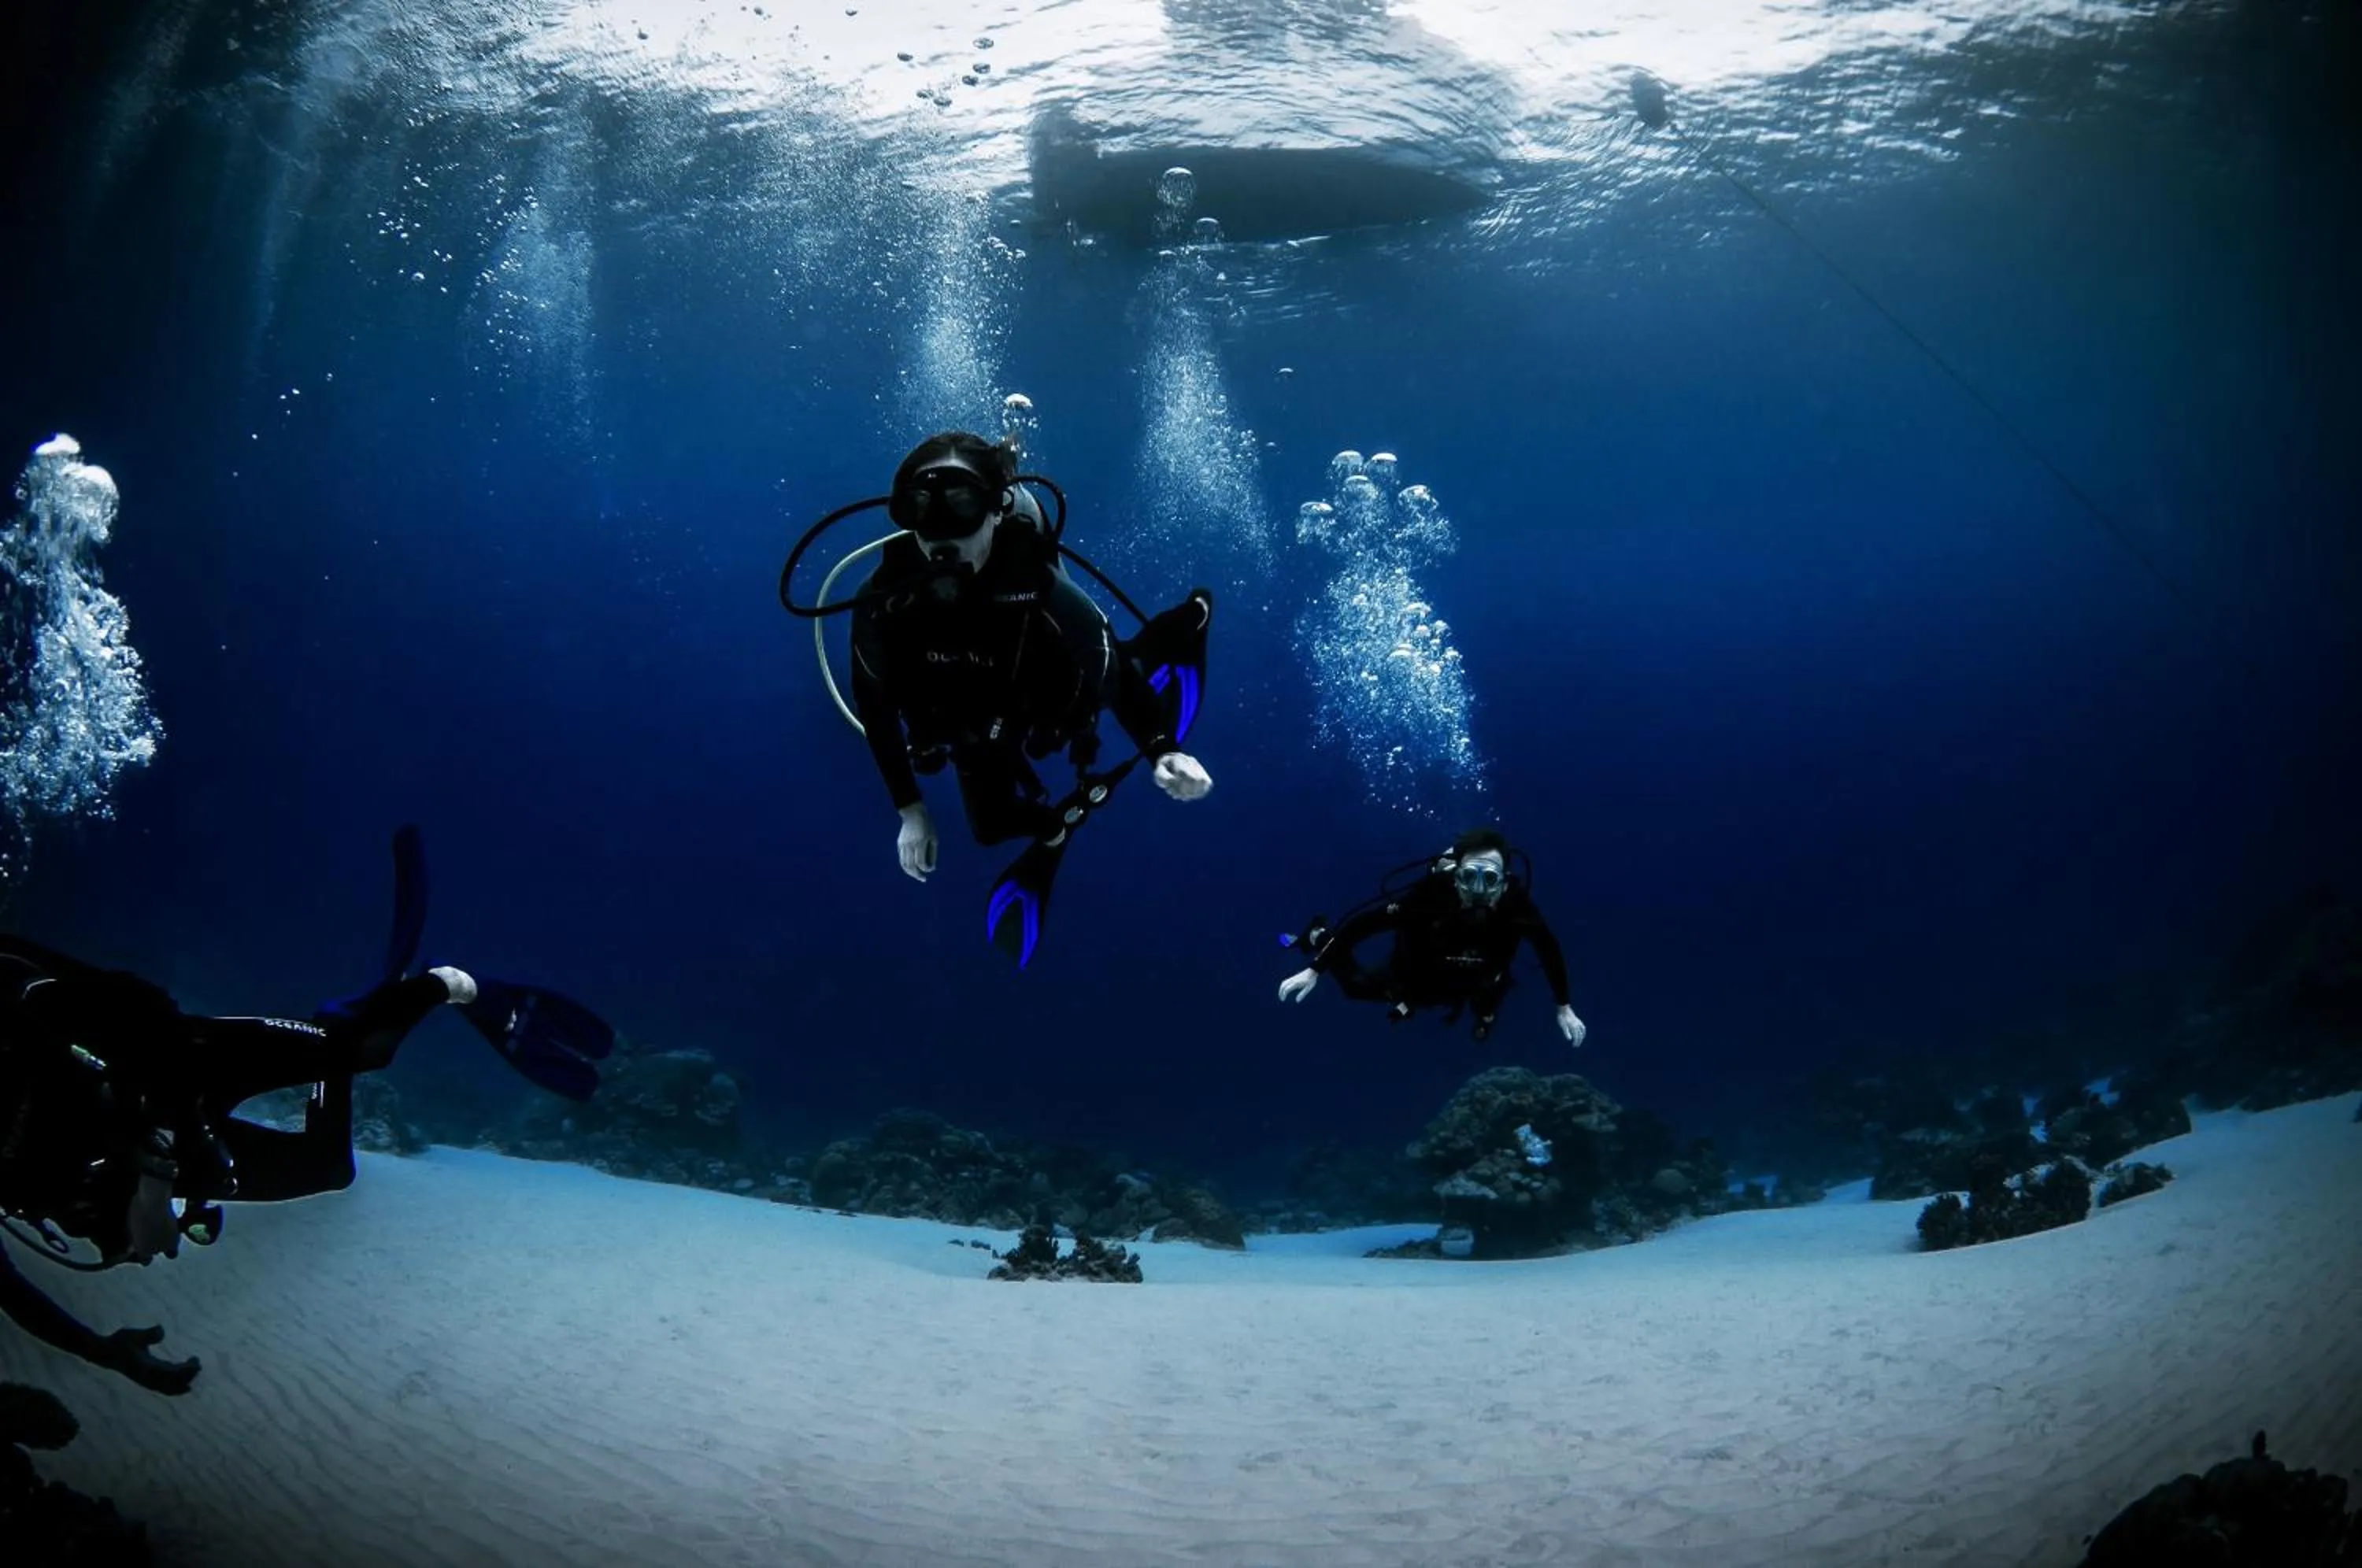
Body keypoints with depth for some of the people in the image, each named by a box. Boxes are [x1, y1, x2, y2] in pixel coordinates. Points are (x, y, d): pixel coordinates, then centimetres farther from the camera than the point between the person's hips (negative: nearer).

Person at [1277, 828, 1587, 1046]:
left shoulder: (1516, 906, -38)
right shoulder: (1429, 895, -44)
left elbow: (1549, 949, -17)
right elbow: (1361, 921, -36)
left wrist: (1564, 1007, -9)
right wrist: (1314, 970, -36)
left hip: (1469, 988, 3)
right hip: (1414, 981, -3)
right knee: (1355, 985, 17)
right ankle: (1319, 937, 43)